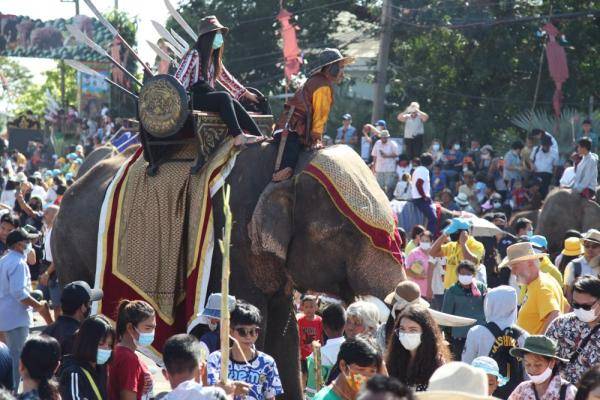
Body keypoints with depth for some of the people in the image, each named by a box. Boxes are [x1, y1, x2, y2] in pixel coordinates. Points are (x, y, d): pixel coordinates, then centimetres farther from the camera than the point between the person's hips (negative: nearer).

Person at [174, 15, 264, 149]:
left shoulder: (214, 59, 20)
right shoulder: (194, 55, -6)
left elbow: (226, 78, 32)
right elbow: (179, 79, -14)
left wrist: (247, 94, 33)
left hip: (208, 96, 7)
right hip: (194, 99, -7)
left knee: (233, 104, -19)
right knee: (224, 97, -31)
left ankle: (259, 137, -28)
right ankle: (238, 137, -43)